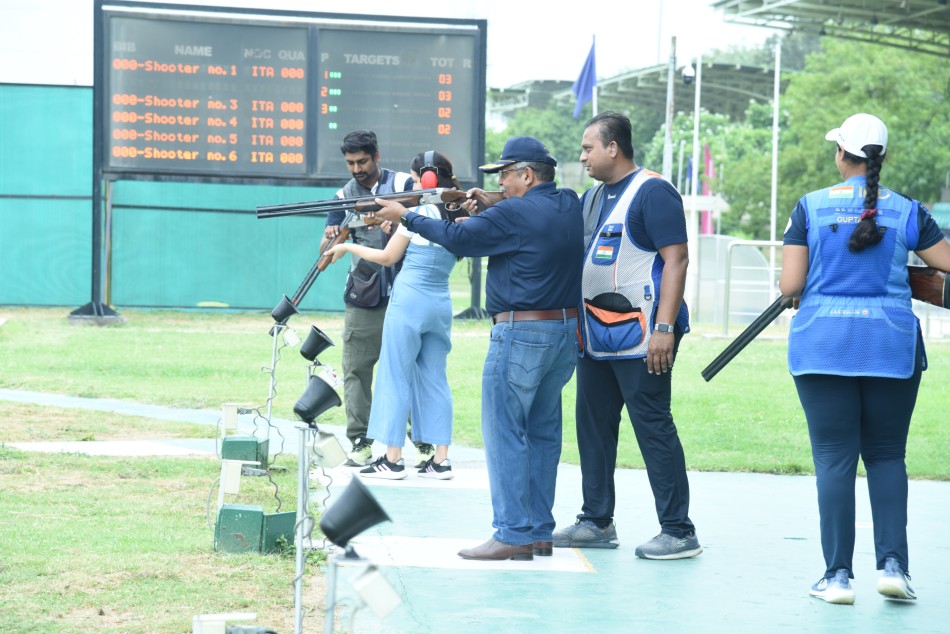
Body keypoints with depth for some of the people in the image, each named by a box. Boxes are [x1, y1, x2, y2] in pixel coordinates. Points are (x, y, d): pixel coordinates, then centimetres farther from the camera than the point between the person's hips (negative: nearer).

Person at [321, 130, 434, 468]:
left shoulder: (403, 184, 2)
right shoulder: (344, 196, 10)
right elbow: (327, 249, 3)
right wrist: (330, 239, -20)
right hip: (362, 298, 2)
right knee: (356, 370, -3)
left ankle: (423, 441, 5)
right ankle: (360, 442, 1)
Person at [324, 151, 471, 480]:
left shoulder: (418, 212, -9)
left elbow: (387, 258, -2)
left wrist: (347, 247, 10)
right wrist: (396, 229, 18)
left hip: (409, 301, -6)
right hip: (441, 304, 6)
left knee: (395, 376, 0)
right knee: (435, 379, 10)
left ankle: (393, 459, -1)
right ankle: (441, 459, 6)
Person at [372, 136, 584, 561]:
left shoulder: (515, 214, -14)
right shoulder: (570, 206, 10)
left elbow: (459, 239, -6)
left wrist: (406, 216, 4)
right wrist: (489, 207, 15)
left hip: (521, 334, -8)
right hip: (567, 332, 8)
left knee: (504, 433, -4)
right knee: (543, 433, 12)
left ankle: (513, 534, -8)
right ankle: (540, 532, 14)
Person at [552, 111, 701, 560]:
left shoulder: (652, 193, -10)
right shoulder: (593, 198, 18)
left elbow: (676, 260, -16)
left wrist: (665, 328, -23)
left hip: (639, 333, -9)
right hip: (596, 333, 9)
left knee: (653, 426, -7)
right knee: (592, 422, 11)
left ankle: (679, 531, -3)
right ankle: (597, 522, 20)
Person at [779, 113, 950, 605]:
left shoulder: (811, 207, -2)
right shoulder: (907, 211, 1)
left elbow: (790, 285, -5)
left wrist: (794, 291, 17)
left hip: (822, 344, -1)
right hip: (892, 345, 1)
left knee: (834, 458, 2)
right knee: (886, 456, 12)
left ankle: (838, 574, 1)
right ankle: (892, 562, 1)